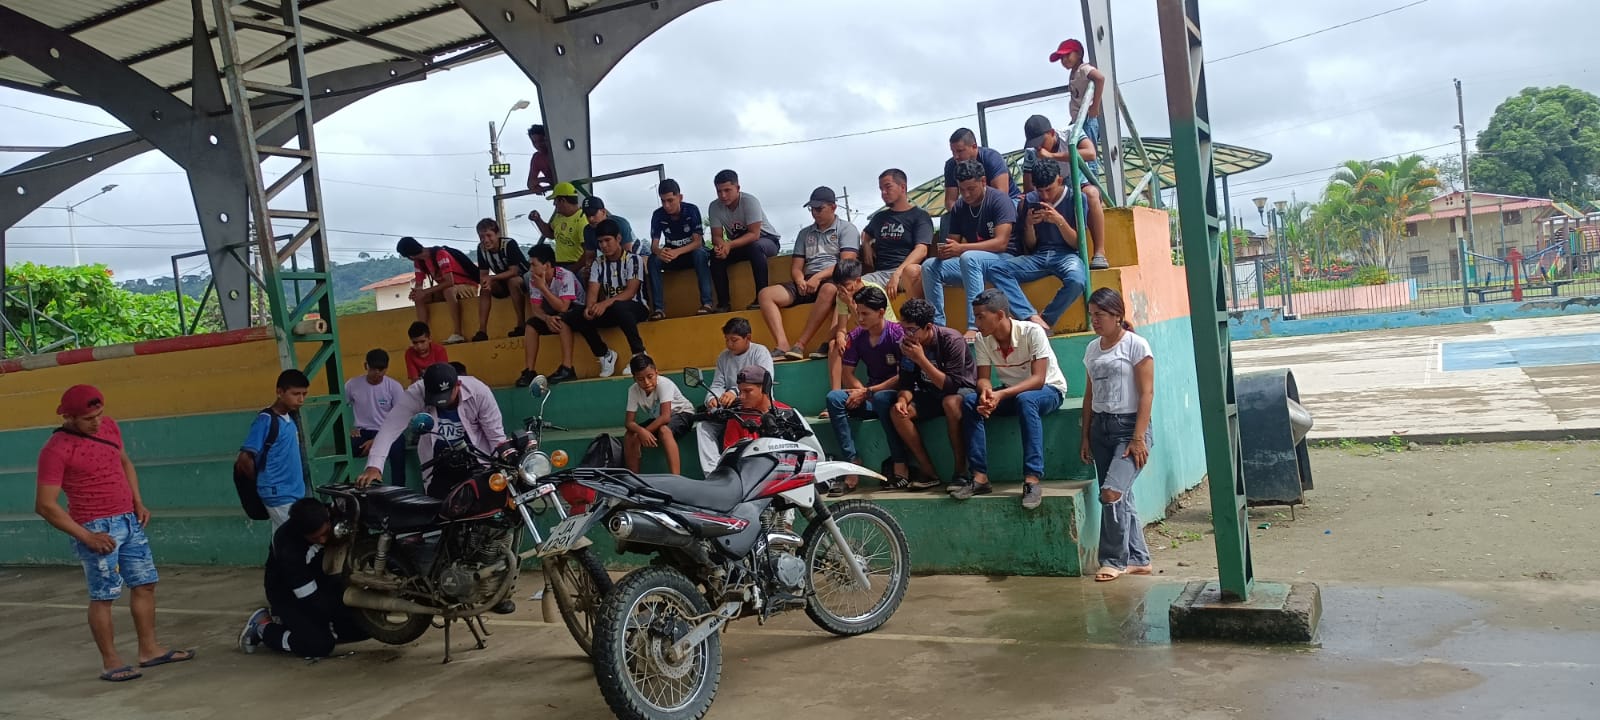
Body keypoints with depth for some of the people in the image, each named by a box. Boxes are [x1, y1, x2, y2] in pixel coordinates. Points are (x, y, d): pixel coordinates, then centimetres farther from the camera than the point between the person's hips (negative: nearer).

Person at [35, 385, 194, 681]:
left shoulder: (109, 426, 4)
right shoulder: (56, 450, -16)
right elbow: (45, 505, -16)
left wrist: (139, 502, 9)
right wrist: (86, 537, -17)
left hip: (129, 520, 7)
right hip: (97, 528, -7)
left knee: (145, 584, 11)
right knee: (103, 597, -1)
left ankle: (149, 649, 21)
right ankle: (110, 662, 9)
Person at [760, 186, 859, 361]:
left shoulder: (846, 229, 7)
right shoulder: (805, 233, 24)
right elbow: (796, 266, 18)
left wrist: (818, 277, -17)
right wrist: (800, 279, -6)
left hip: (834, 280, -5)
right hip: (807, 282, 5)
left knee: (828, 289, -42)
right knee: (766, 294, -16)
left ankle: (800, 345, -37)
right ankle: (782, 346, -33)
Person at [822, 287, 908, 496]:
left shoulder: (897, 334, -11)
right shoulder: (856, 337, 4)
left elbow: (903, 376, -15)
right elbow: (847, 373, 6)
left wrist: (868, 392, -17)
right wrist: (861, 391, -15)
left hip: (896, 394, -5)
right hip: (870, 396, 5)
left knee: (881, 398, -39)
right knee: (834, 398, -22)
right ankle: (853, 464, -28)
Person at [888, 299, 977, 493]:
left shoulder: (952, 340, -24)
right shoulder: (907, 344, -8)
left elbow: (952, 385, -30)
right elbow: (906, 383, -2)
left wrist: (921, 360, -34)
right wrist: (903, 399, -26)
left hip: (963, 390, -6)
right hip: (931, 394, 6)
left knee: (950, 402, -40)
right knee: (897, 412, -20)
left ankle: (961, 470, -27)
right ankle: (928, 471, -13)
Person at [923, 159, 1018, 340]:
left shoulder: (999, 201, -11)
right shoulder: (959, 207, 8)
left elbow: (1001, 243, -21)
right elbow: (952, 241, 7)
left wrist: (961, 248, -30)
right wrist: (944, 251, -19)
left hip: (1003, 258, -6)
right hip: (970, 263, 6)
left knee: (968, 258, -37)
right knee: (929, 266, -15)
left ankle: (975, 326, -43)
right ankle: (937, 324, -18)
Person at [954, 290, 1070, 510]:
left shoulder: (1032, 332, -24)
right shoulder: (983, 340, -9)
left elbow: (1038, 379, -29)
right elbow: (983, 378, -9)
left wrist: (1001, 395, -42)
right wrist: (986, 391, -35)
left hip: (1049, 389, -5)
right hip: (1011, 393, 5)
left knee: (1025, 400, -39)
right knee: (970, 402, -21)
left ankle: (1032, 480, -41)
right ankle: (980, 477, -21)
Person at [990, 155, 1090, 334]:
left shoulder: (1076, 199, 0)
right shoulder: (1030, 200, 7)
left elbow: (1077, 243, -2)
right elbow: (1030, 247, 11)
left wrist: (1060, 221, -18)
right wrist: (1029, 224, -9)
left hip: (1067, 254, -3)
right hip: (1038, 256, 3)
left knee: (1076, 281, -40)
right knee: (995, 270, -24)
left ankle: (1045, 321, -17)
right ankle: (1033, 318, -38)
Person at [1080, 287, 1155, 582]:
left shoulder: (1135, 345, -7)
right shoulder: (1092, 349, 12)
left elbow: (1146, 393, -11)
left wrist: (1138, 438, -17)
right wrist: (1086, 436, 12)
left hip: (1129, 426, -6)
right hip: (1101, 427, 7)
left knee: (1112, 492, -18)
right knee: (1121, 497, 9)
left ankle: (1114, 560, -5)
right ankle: (1138, 559, 20)